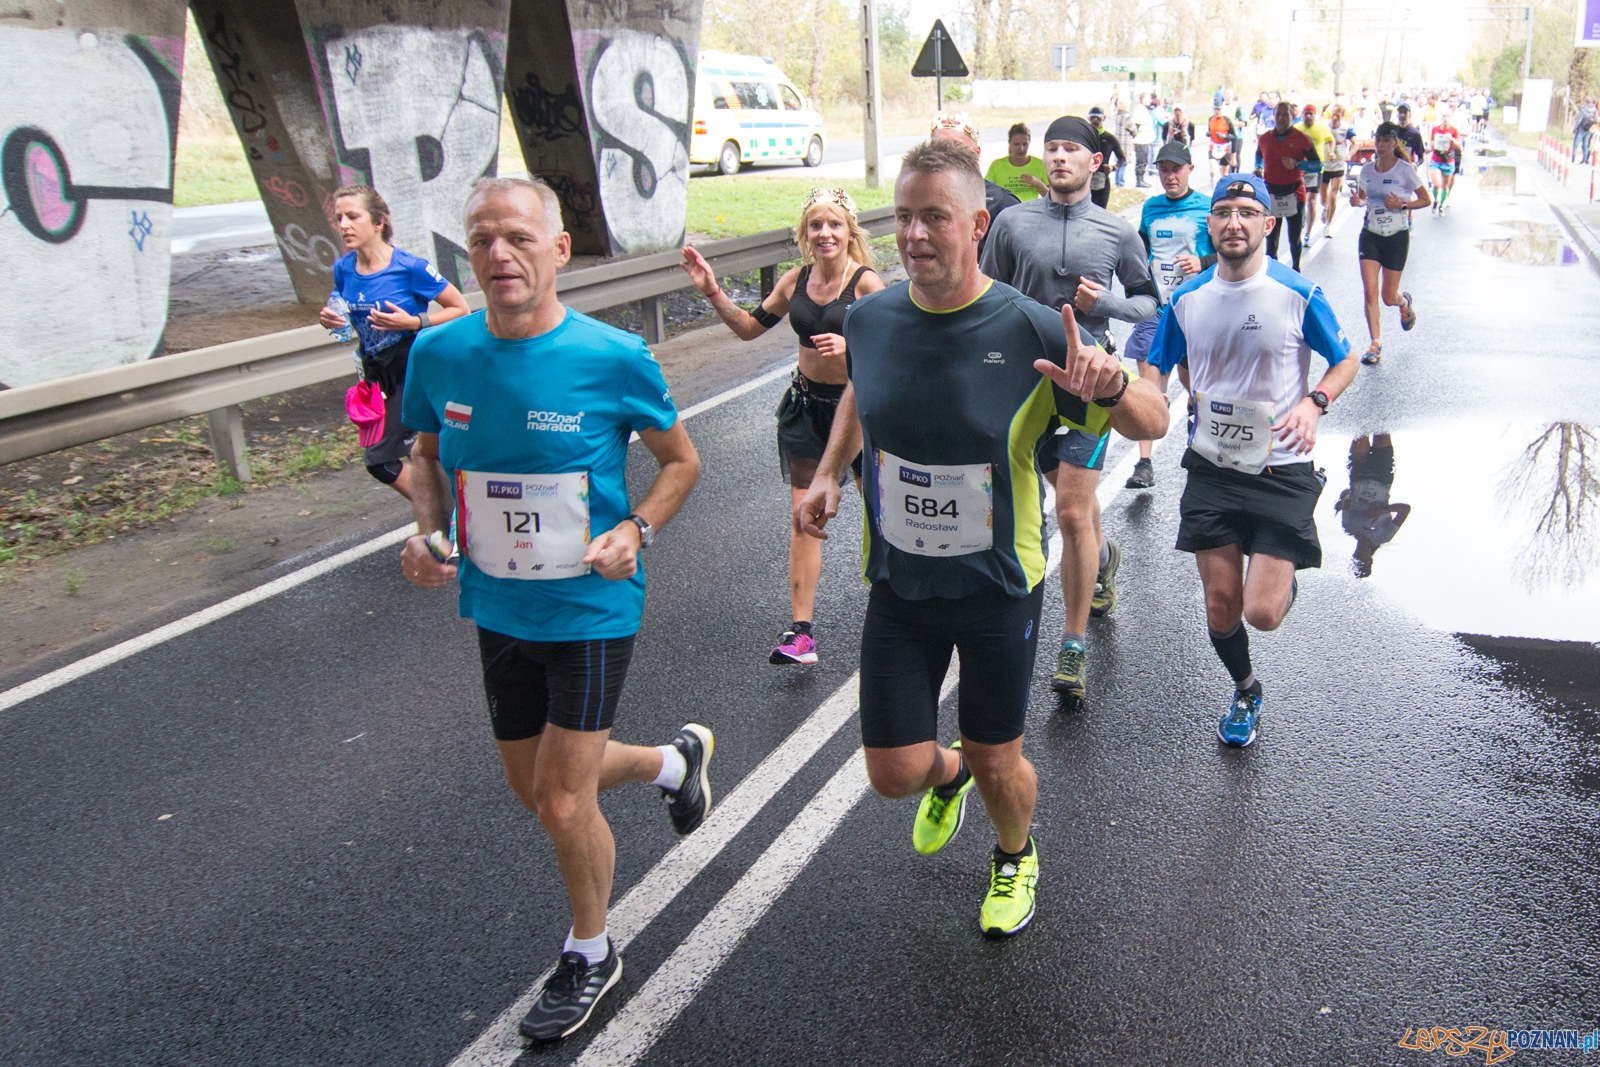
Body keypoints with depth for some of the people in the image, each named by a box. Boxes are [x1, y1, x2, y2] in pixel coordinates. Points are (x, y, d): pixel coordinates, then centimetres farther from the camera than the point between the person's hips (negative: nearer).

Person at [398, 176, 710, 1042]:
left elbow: (679, 461, -2)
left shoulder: (613, 358, -17)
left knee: (562, 803, 0)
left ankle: (590, 955, 31)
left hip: (591, 609, -5)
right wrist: (426, 531, -8)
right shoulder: (439, 354, -7)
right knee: (532, 787, 19)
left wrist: (635, 530, -19)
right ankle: (674, 759, 47)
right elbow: (429, 457, 11)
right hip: (496, 609, 5)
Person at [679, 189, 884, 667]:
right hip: (805, 406, 4)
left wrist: (850, 346, -33)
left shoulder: (866, 282, -13)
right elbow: (750, 327, 11)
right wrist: (712, 291, 0)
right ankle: (801, 632, 2)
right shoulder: (796, 279, 1)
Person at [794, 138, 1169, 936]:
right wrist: (828, 474, 7)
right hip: (898, 584, 3)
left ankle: (1015, 857, 48)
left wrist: (1111, 386, -34)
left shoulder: (1032, 331, -17)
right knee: (894, 772, 5)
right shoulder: (871, 319, -6)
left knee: (997, 763, 12)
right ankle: (947, 774, 45)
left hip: (999, 585, -2)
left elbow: (1152, 425, -12)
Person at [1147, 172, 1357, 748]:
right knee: (1221, 606, 6)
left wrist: (1314, 402, -15)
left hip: (1281, 469, -3)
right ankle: (1245, 690, 36)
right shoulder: (1186, 299, 1)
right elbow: (1157, 371, 13)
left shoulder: (1299, 295, -8)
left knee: (1262, 613, -9)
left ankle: (1284, 581, 29)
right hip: (1212, 467, 3)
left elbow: (1345, 362, 5)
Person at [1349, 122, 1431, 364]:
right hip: (1370, 235, 3)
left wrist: (1402, 205, -20)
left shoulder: (1405, 170, -9)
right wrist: (1357, 201, -7)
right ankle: (1376, 344, -1)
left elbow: (1425, 200, -3)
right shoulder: (1366, 170, 2)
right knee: (1370, 292, -9)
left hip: (1397, 236, -3)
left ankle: (1405, 302, 42)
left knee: (1389, 297, 3)